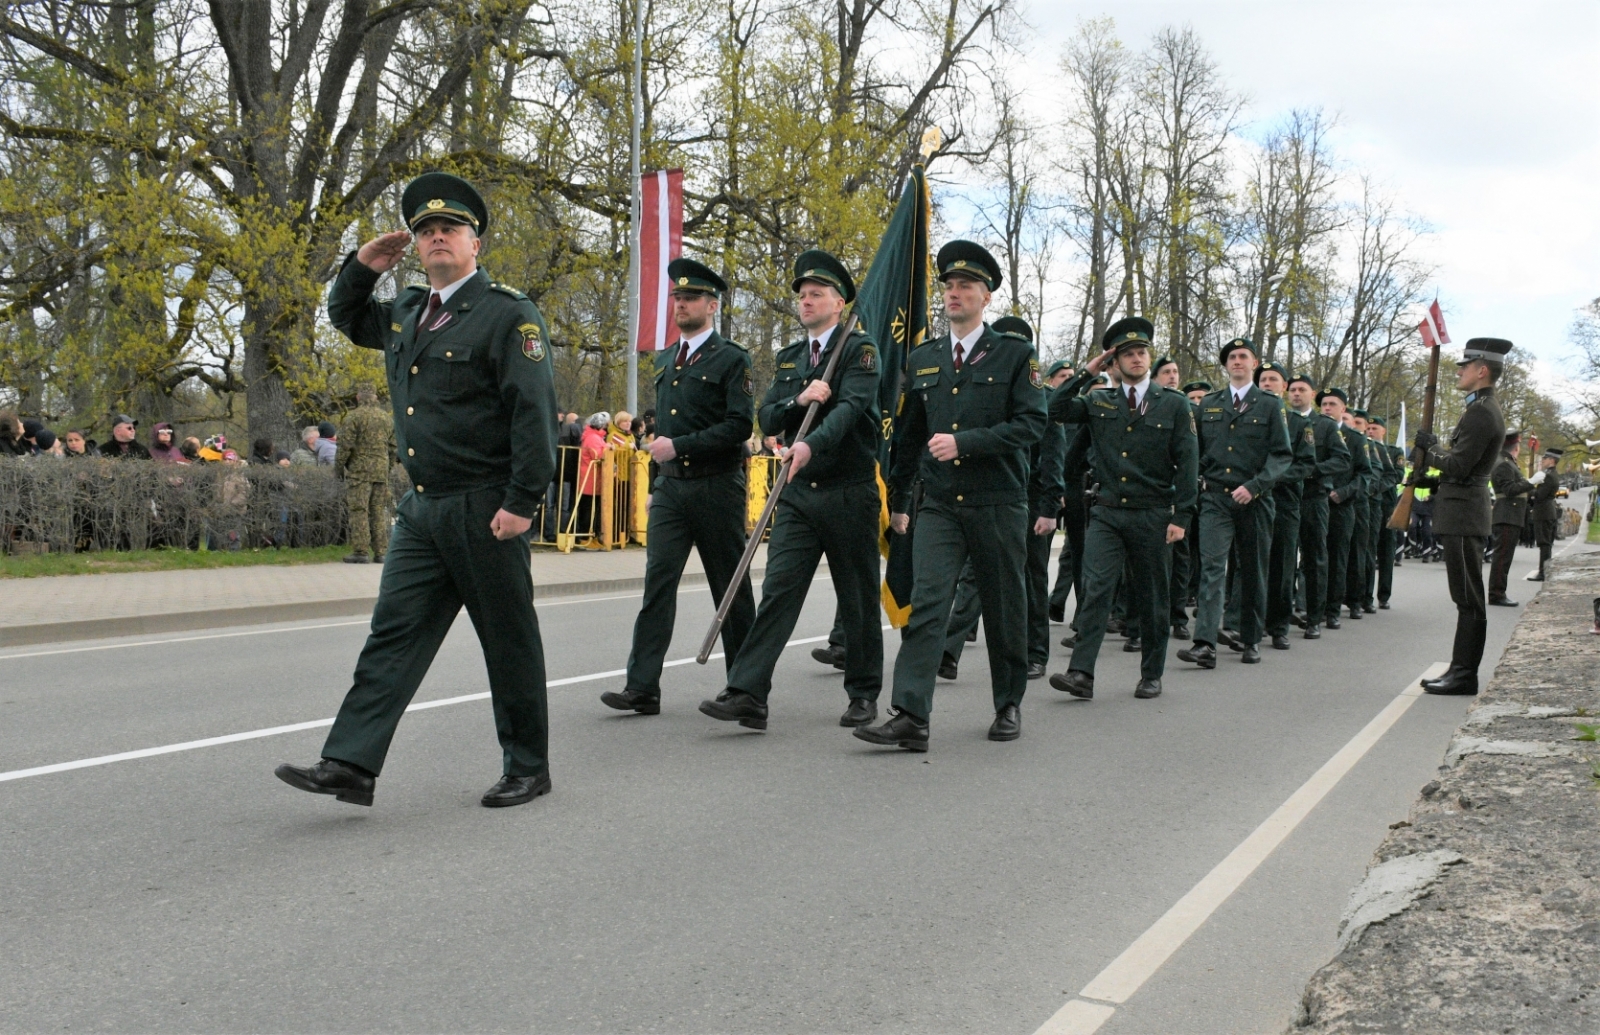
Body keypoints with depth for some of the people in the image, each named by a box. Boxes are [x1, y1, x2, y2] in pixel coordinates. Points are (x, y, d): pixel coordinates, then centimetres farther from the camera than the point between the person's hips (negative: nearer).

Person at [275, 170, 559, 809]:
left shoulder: (508, 313, -8)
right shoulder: (406, 312, 15)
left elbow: (536, 414, -15)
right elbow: (346, 319, 35)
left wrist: (521, 502, -21)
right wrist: (362, 268, 15)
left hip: (483, 510, -7)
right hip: (421, 510, 7)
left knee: (509, 642, 5)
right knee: (393, 634, 2)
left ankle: (528, 769, 18)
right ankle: (351, 765, 3)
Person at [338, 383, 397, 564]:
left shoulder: (354, 416, -6)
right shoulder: (387, 417, 12)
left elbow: (346, 445, -10)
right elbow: (393, 447, 14)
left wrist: (338, 467, 1)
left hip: (359, 470, -5)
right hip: (381, 471, 5)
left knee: (358, 510, -3)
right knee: (379, 511, 8)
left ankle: (361, 551, -6)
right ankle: (380, 552, 7)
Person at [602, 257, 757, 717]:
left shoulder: (731, 359, -4)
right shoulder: (666, 361, 17)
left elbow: (739, 425, -14)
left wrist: (679, 446, -18)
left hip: (717, 488, -5)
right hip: (670, 488, 5)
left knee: (731, 588, 5)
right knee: (657, 582, -5)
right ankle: (642, 687, -6)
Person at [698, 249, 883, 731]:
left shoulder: (860, 349, -3)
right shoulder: (788, 358, 16)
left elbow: (852, 406, -20)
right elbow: (767, 419, 8)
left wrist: (811, 444, -37)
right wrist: (800, 400, -13)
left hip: (849, 492, -4)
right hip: (797, 493, 4)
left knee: (858, 599, 6)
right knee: (778, 590, -6)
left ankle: (864, 693, 20)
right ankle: (747, 695, -11)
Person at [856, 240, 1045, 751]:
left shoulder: (1015, 355, 2)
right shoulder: (921, 359, 12)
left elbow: (1031, 423, -9)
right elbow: (908, 435, 17)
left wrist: (964, 441, -18)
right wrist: (897, 500, 18)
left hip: (999, 505, -2)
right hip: (939, 506, 2)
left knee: (1004, 609, 9)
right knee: (926, 605, -10)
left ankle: (1009, 705, 26)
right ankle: (910, 717, -14)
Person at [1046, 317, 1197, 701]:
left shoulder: (1174, 404, 2)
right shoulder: (1099, 402, 8)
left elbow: (1188, 463, -1)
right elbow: (1055, 411, 0)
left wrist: (1181, 517, -8)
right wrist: (1086, 373, -2)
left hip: (1153, 516, -1)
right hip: (1107, 513, 1)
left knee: (1152, 598, 8)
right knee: (1096, 589, -10)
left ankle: (1151, 675, 21)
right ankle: (1081, 674, -14)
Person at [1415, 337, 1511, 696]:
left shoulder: (1481, 413, -16)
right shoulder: (1484, 408, 17)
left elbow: (1457, 466, -20)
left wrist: (1429, 448, -5)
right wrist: (1434, 482, 14)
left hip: (1462, 515, -11)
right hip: (1463, 513, 11)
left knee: (1469, 600, -6)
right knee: (1467, 599, 12)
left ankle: (1464, 675, -2)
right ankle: (1460, 670, 17)